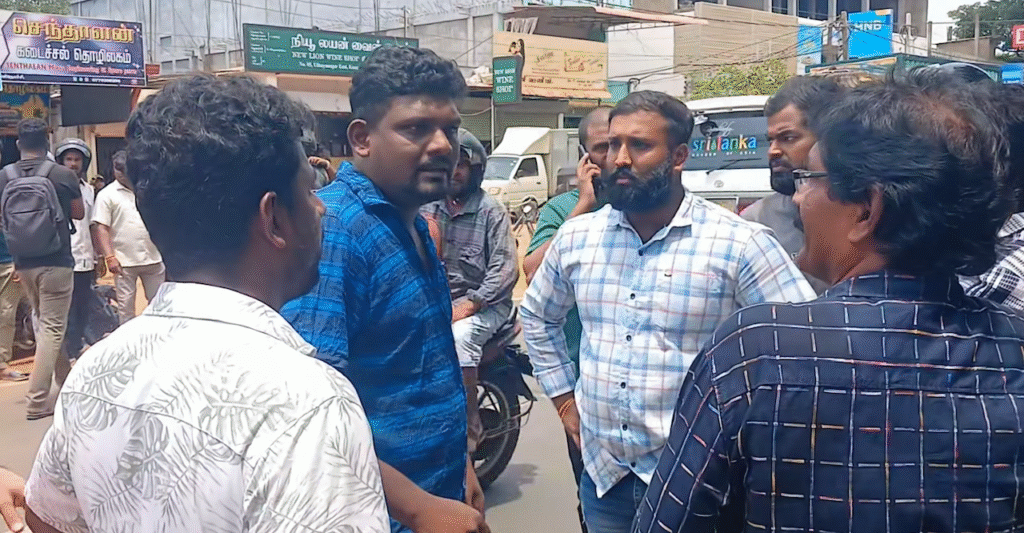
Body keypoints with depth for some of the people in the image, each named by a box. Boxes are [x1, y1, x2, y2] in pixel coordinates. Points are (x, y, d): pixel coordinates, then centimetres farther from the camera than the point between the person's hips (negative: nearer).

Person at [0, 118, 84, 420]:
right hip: (56, 262, -4)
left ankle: (64, 379, 32)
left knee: (43, 323, 19)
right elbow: (79, 214, 4)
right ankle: (37, 400, -3)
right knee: (52, 327, 0)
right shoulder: (63, 175, -10)